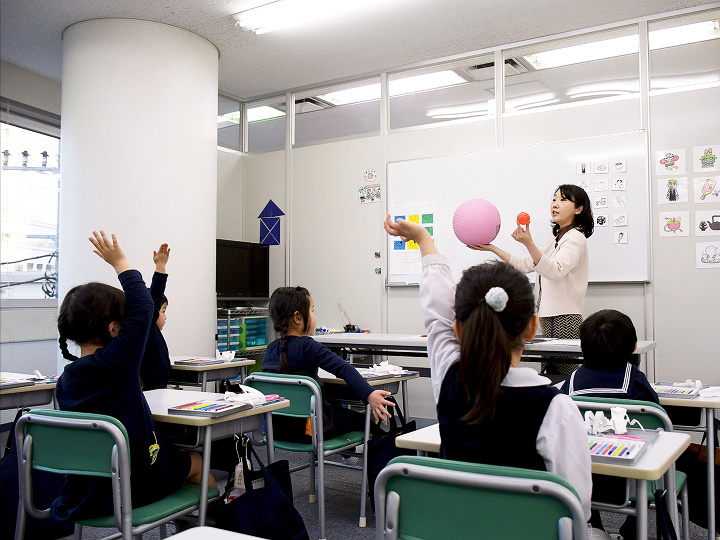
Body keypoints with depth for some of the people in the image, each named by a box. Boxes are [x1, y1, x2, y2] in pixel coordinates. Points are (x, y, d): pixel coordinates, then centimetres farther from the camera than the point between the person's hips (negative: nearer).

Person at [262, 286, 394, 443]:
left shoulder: (271, 349, 3)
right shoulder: (307, 346, -18)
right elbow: (343, 369, -29)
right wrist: (369, 394, -39)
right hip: (307, 429, -7)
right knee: (362, 420, 13)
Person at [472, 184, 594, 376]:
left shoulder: (575, 238, -8)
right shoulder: (558, 239, 21)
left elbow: (555, 271, -25)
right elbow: (527, 264, 21)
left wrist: (528, 243, -37)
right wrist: (493, 249, 14)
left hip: (565, 319, -9)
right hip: (549, 317, 9)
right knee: (550, 372, 5)